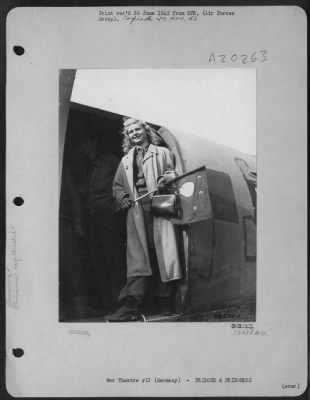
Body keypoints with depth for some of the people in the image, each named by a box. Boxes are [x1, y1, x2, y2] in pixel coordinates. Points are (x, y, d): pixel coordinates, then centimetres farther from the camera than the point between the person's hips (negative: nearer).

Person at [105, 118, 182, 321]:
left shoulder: (162, 153, 16)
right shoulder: (126, 160, 25)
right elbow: (117, 185, 25)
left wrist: (168, 178, -14)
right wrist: (122, 197, 5)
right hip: (137, 212, 2)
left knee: (163, 253, -6)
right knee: (138, 258, -6)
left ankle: (165, 304, 3)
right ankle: (130, 307, -14)